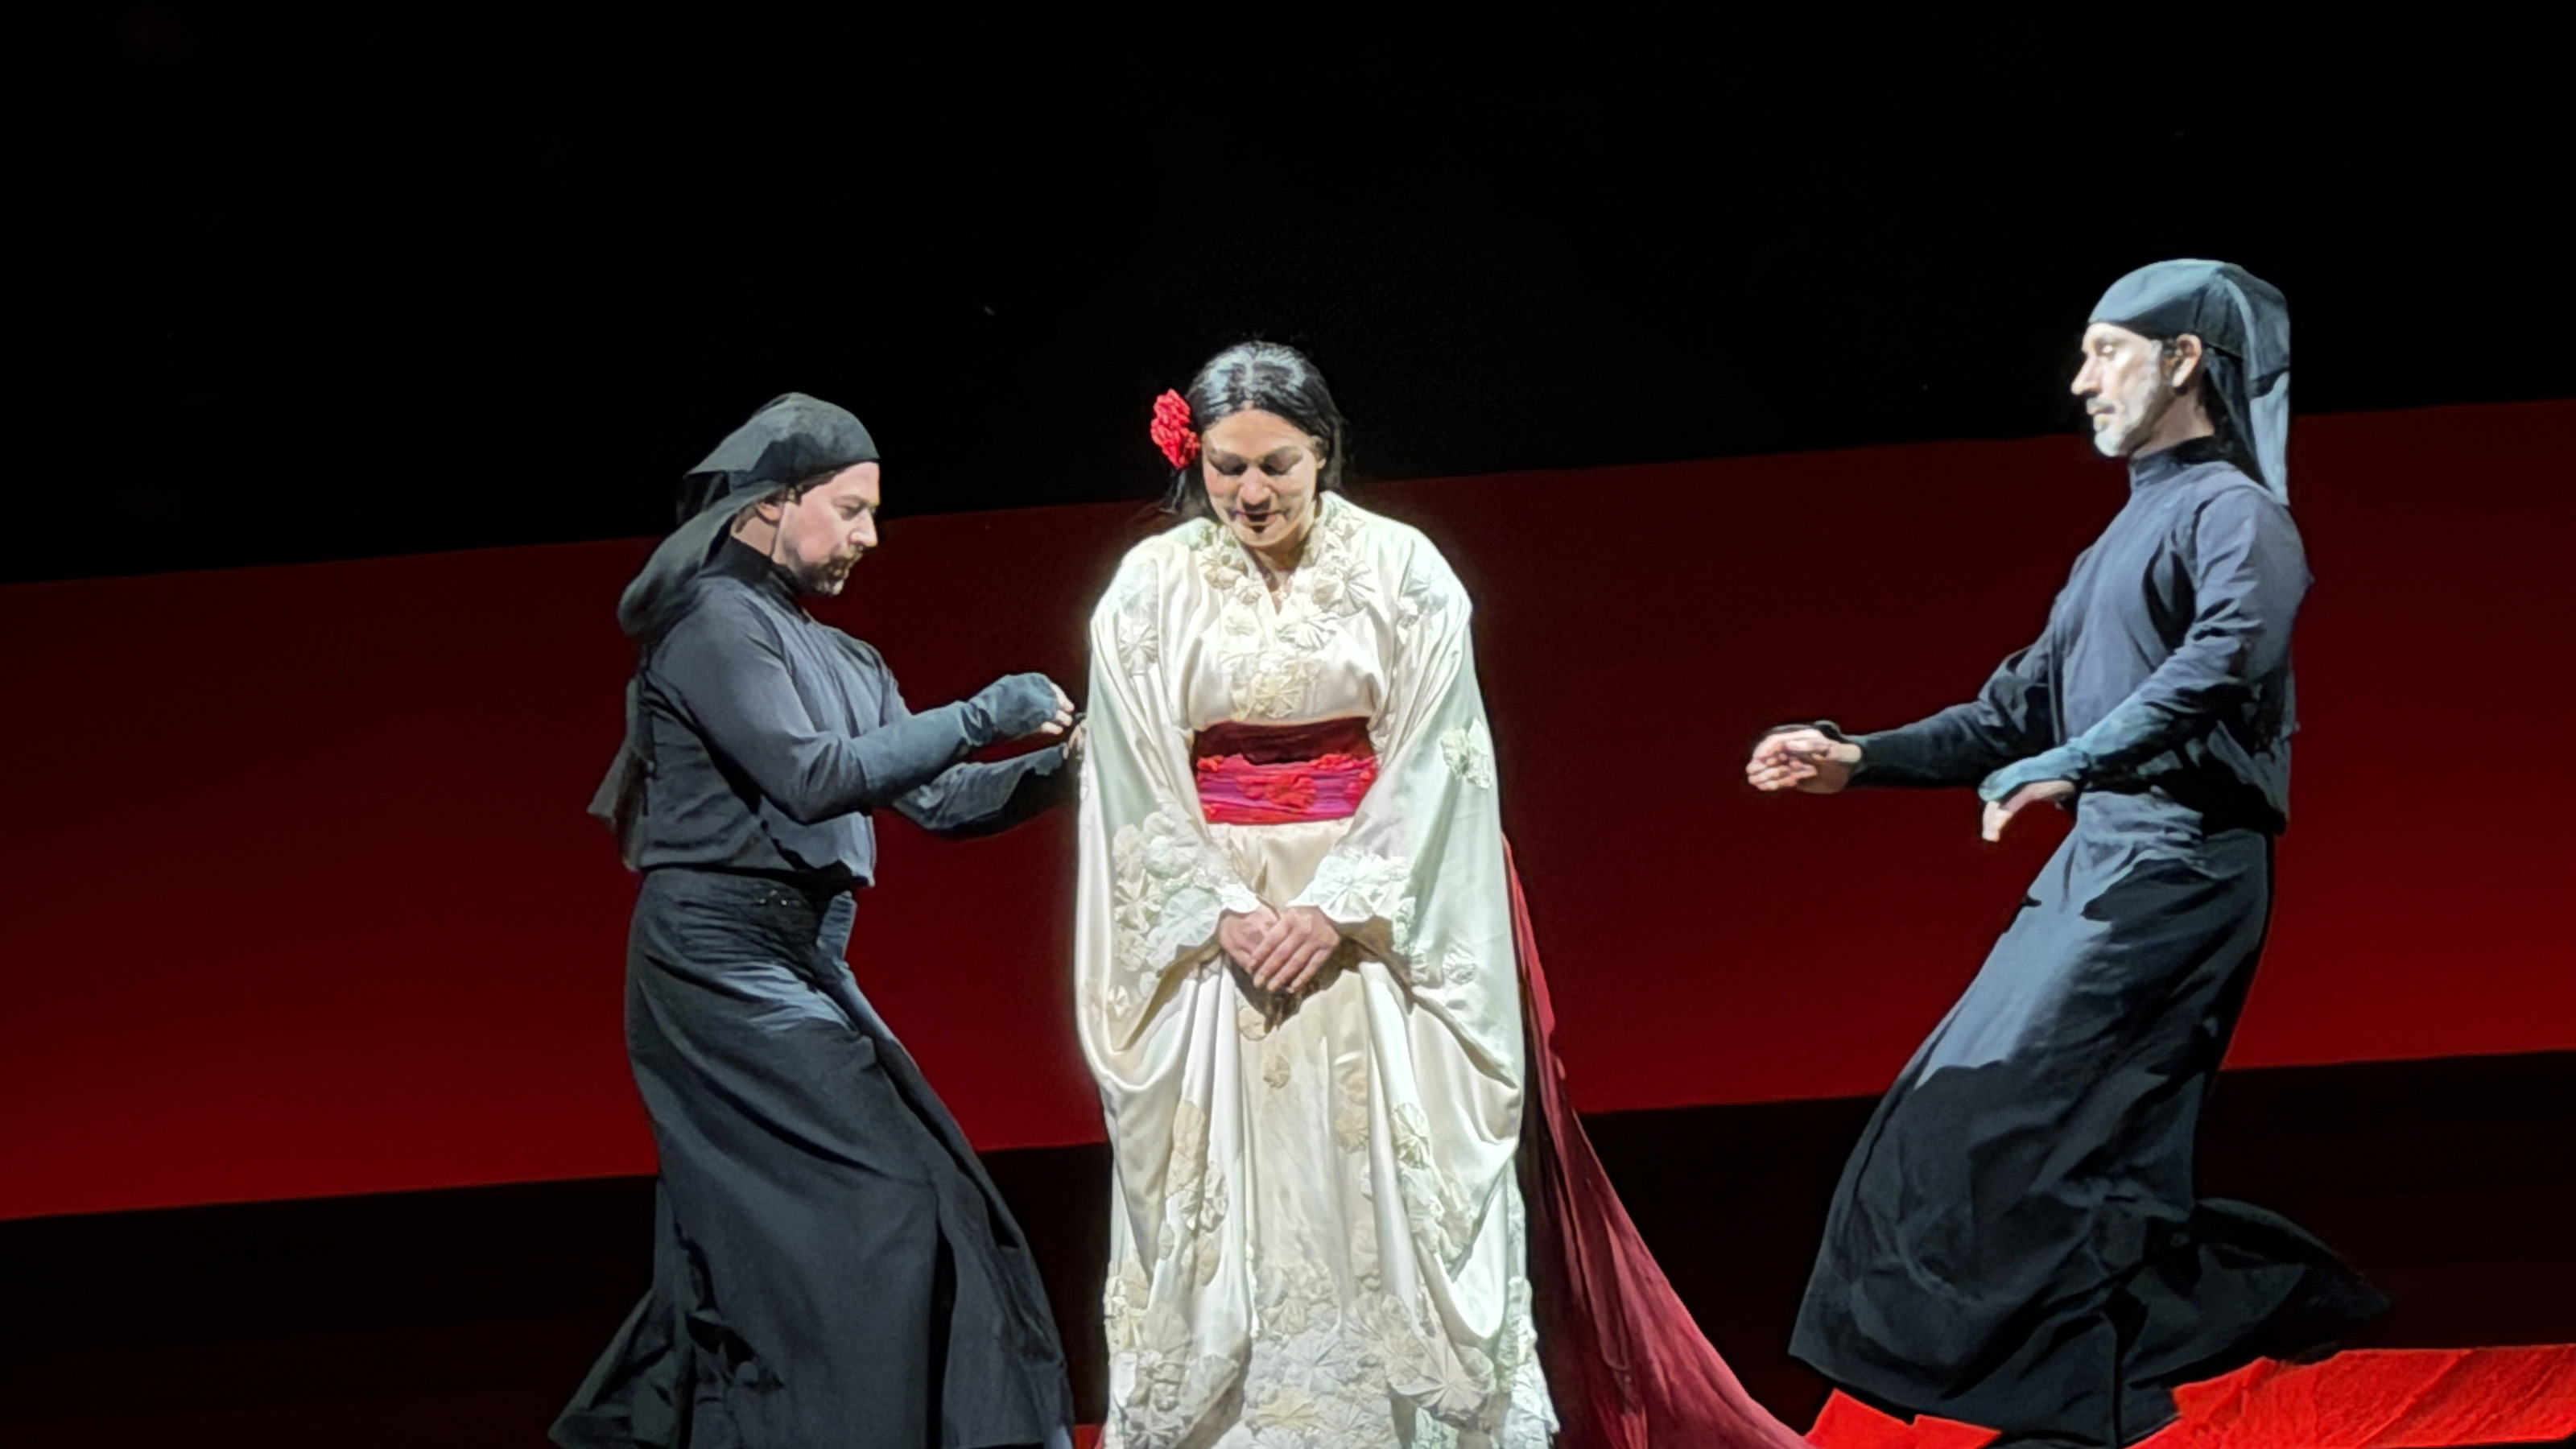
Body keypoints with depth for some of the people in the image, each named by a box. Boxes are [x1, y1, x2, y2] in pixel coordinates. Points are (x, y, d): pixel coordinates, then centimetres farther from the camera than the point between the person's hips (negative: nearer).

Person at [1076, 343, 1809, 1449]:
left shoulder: (1400, 572, -2)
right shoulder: (1149, 591, 0)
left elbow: (1431, 765, -6)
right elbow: (1133, 788, -1)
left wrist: (1336, 907, -14)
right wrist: (1225, 917, -11)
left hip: (1376, 927, -1)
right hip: (1212, 923, 1)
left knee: (1385, 1188, -2)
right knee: (1228, 1203, -1)